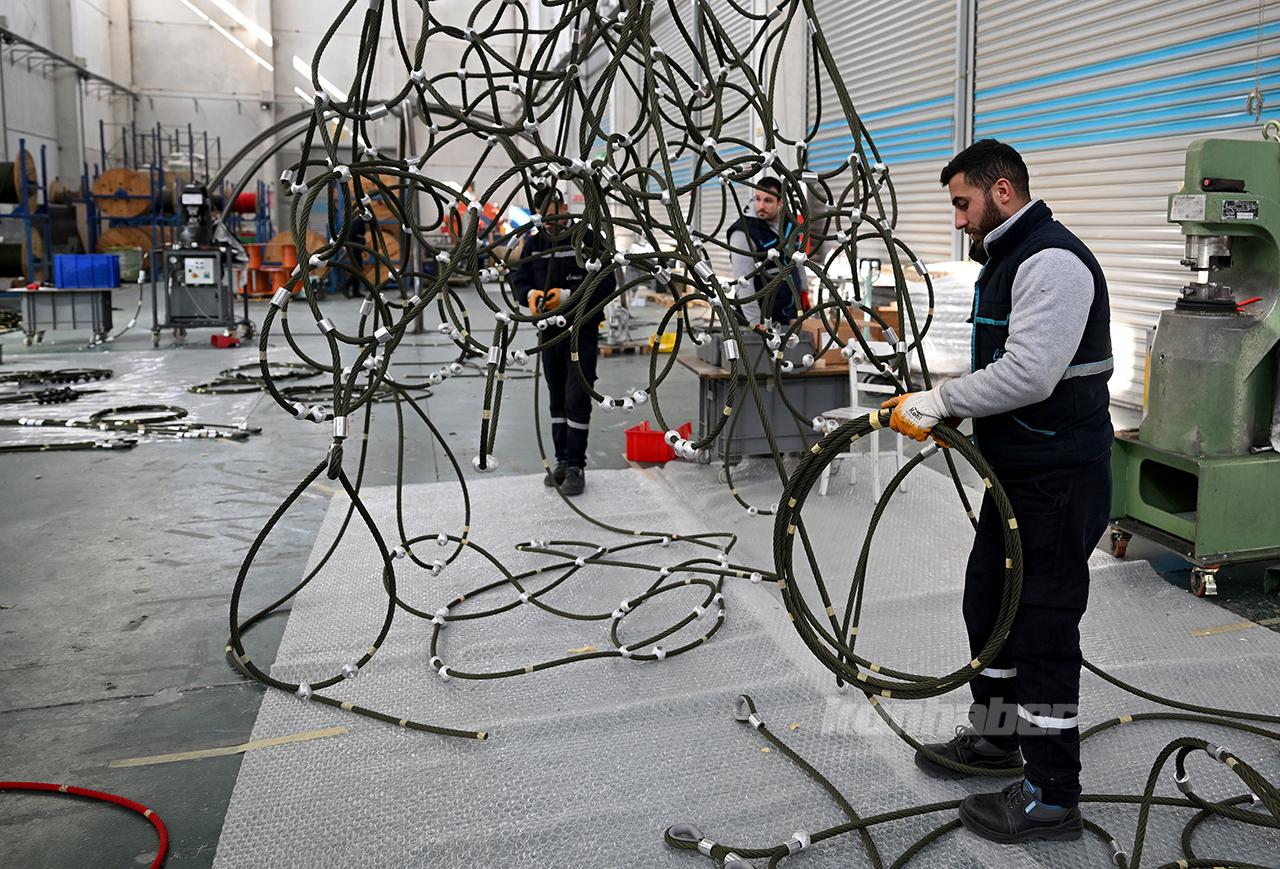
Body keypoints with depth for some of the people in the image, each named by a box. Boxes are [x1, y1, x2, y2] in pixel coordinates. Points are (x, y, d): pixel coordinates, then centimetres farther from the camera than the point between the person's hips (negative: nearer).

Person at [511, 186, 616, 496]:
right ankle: (562, 461, 23)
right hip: (550, 330, 6)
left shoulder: (588, 239, -9)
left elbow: (606, 284, -13)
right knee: (556, 399, 13)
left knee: (577, 398, -7)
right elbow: (519, 280, 8)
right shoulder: (533, 243, 6)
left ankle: (575, 467, -1)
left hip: (582, 330, -5)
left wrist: (569, 295, -24)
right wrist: (530, 294, -15)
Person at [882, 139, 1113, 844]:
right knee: (988, 603, 20)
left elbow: (1029, 373, -29)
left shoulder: (1052, 260, -18)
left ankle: (1051, 797, 10)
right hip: (1016, 473, 11)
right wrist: (945, 408, 5)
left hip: (1058, 482, -11)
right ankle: (994, 738, 38)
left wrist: (938, 402, -21)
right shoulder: (1007, 259, 16)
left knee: (1043, 627, -3)